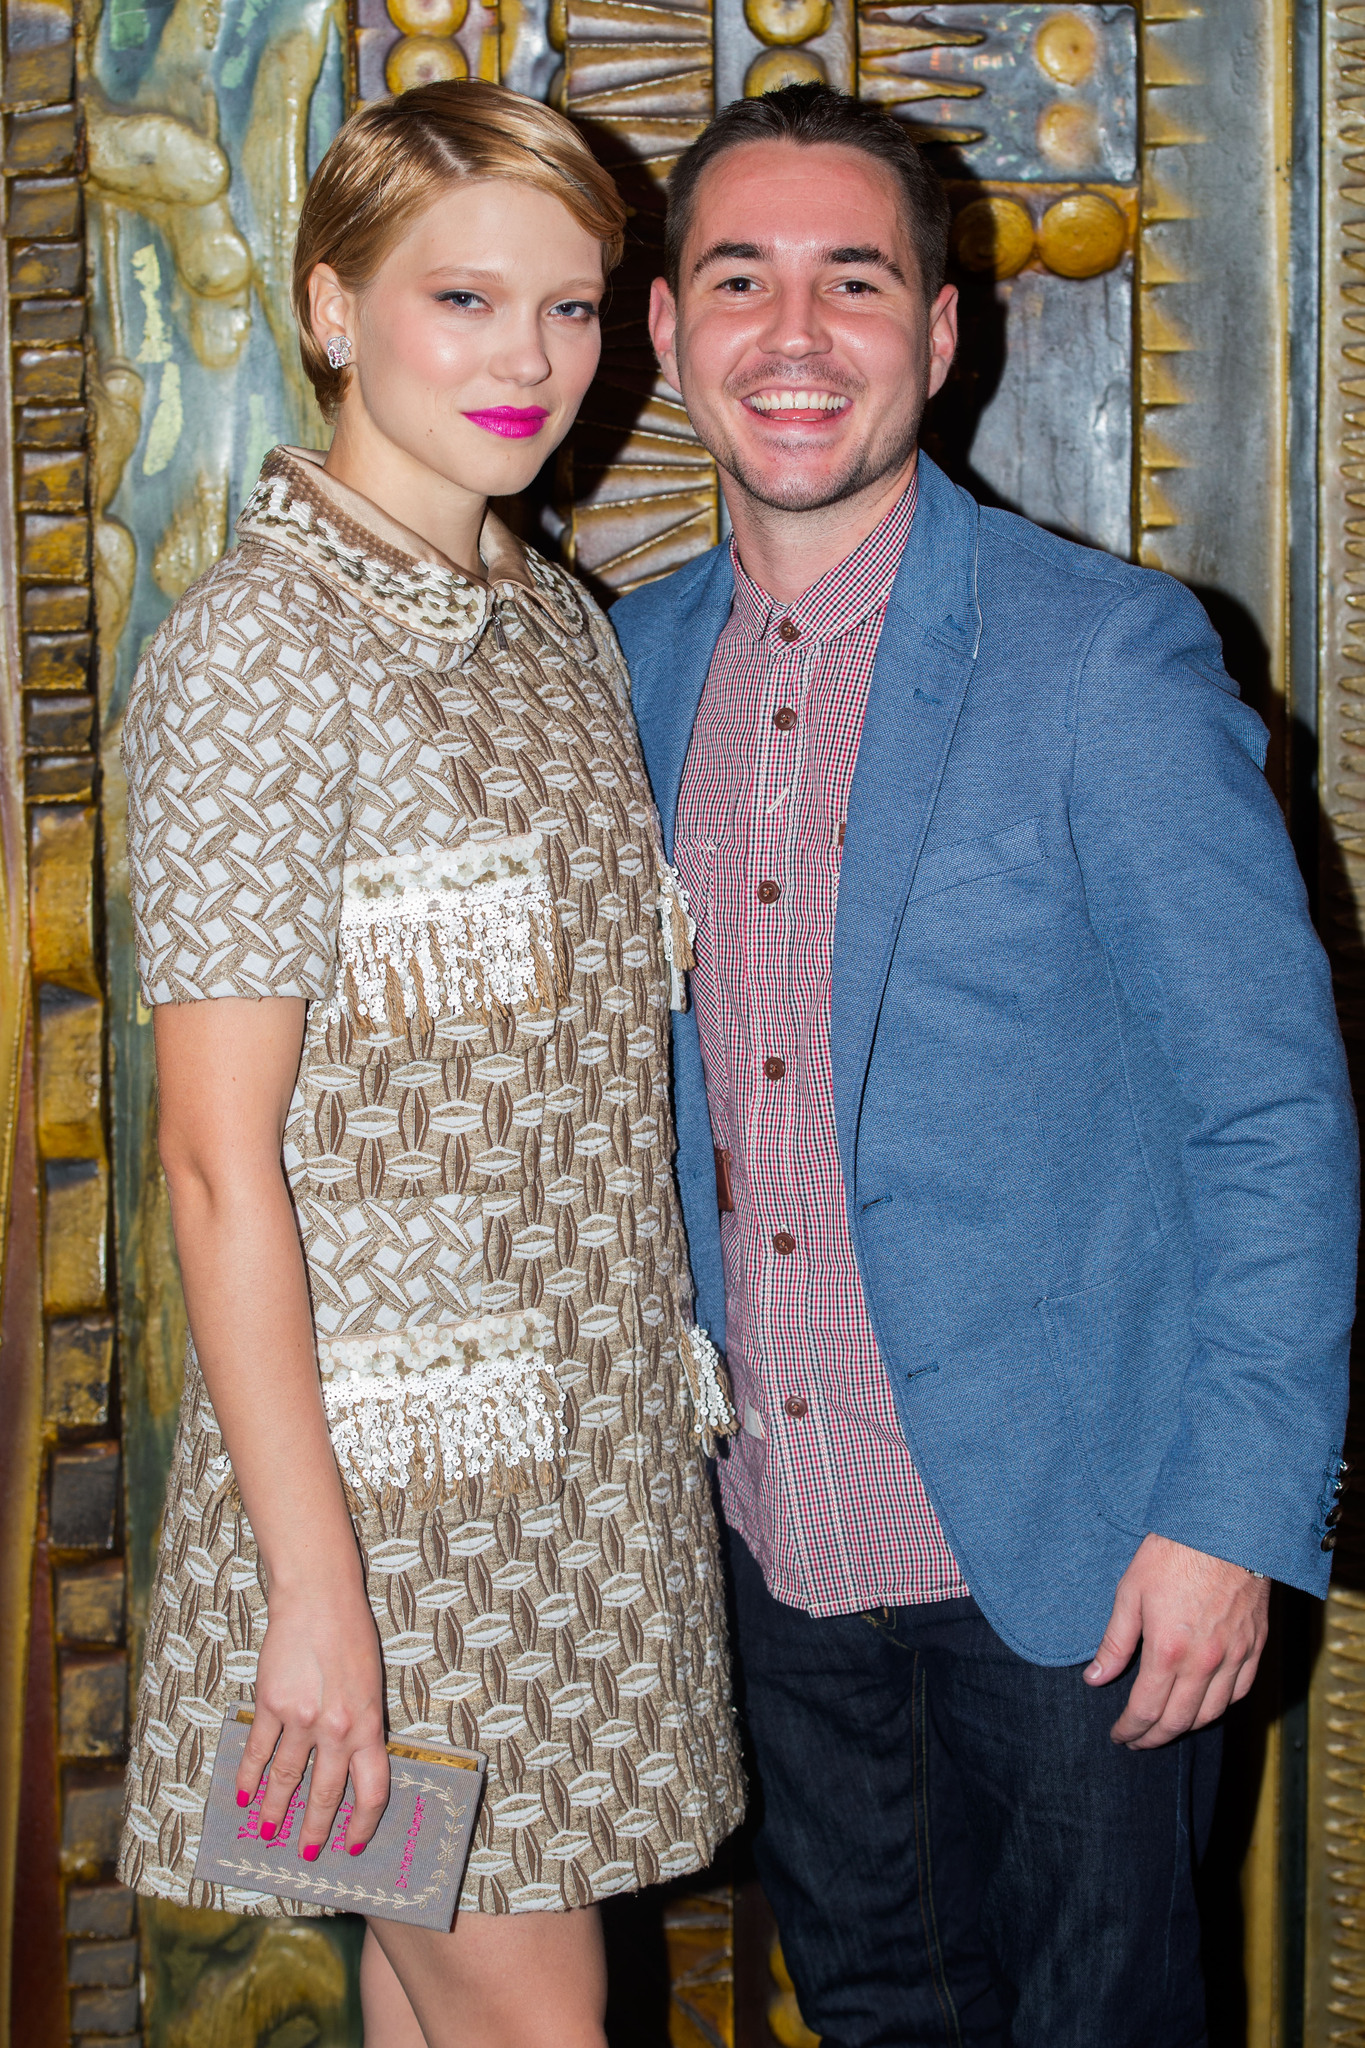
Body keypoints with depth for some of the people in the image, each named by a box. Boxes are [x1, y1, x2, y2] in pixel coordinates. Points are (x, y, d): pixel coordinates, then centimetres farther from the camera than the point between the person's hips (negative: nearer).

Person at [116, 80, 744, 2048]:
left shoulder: (564, 628, 10)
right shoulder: (259, 651, -14)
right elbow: (220, 1162, -16)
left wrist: (665, 1363, 10)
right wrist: (311, 1582, -18)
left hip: (597, 1428, 7)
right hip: (388, 1443, -7)